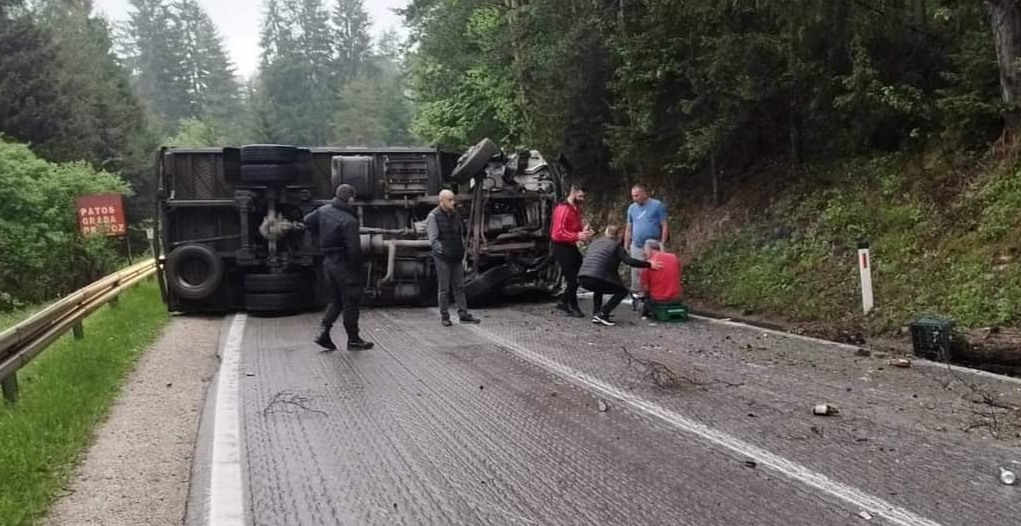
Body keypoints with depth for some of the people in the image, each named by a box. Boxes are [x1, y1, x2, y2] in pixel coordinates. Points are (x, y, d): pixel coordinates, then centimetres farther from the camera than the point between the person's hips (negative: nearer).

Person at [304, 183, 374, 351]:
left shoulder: (324, 210, 3)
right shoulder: (349, 221, -20)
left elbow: (308, 221, 20)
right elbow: (354, 248, -22)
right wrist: (358, 269, -11)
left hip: (328, 260, 7)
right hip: (344, 264, -7)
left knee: (336, 300, 19)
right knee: (351, 301, 3)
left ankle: (323, 331, 7)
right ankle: (353, 340, 11)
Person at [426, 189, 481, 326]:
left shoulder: (456, 215, 11)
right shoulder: (434, 216, -8)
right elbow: (433, 240, -11)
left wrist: (462, 250, 10)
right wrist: (443, 251, -20)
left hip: (457, 258, 6)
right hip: (443, 258, -6)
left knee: (459, 287, 7)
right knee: (444, 288, 1)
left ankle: (463, 314, 12)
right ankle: (444, 316, 9)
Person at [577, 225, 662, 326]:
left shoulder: (595, 242, 26)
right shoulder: (615, 245, 8)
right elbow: (629, 261, -3)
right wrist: (649, 264, 1)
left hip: (582, 278, 6)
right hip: (599, 278, -6)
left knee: (599, 289, 38)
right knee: (622, 291, 13)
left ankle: (596, 314, 21)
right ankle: (602, 314, 1)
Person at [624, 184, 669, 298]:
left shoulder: (657, 205, -5)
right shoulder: (632, 208, 9)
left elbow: (664, 226, -5)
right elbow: (629, 229, 15)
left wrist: (662, 245, -10)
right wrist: (626, 247, 12)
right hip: (636, 247, 4)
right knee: (636, 272, 6)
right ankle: (637, 294, 17)